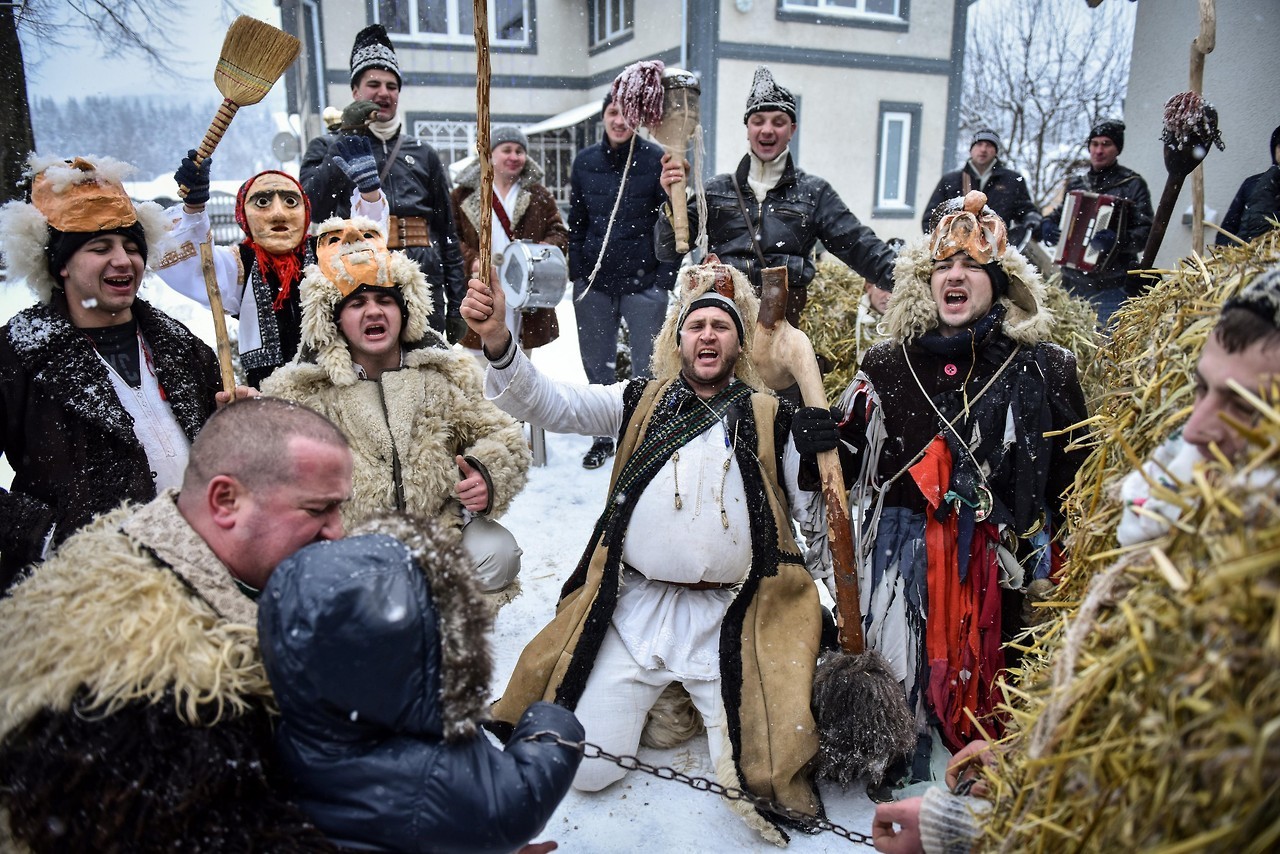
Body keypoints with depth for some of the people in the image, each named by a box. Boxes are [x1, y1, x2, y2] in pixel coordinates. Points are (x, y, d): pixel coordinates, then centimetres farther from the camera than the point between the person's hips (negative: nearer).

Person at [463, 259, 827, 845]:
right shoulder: (641, 402, 7)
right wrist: (497, 343, -21)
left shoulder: (770, 418, 6)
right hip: (634, 610, 1)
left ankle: (702, 698, 22)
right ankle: (651, 692, 27)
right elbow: (550, 405, -5)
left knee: (752, 775, -5)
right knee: (584, 769, -1)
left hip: (730, 620, 0)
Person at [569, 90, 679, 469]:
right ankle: (602, 437, 26)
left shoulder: (656, 159, -2)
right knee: (597, 362, 12)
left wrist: (665, 275, -7)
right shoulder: (585, 161, 8)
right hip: (594, 281, 4)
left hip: (644, 281, -3)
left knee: (647, 365, 3)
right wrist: (576, 272, 7)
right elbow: (576, 221, 14)